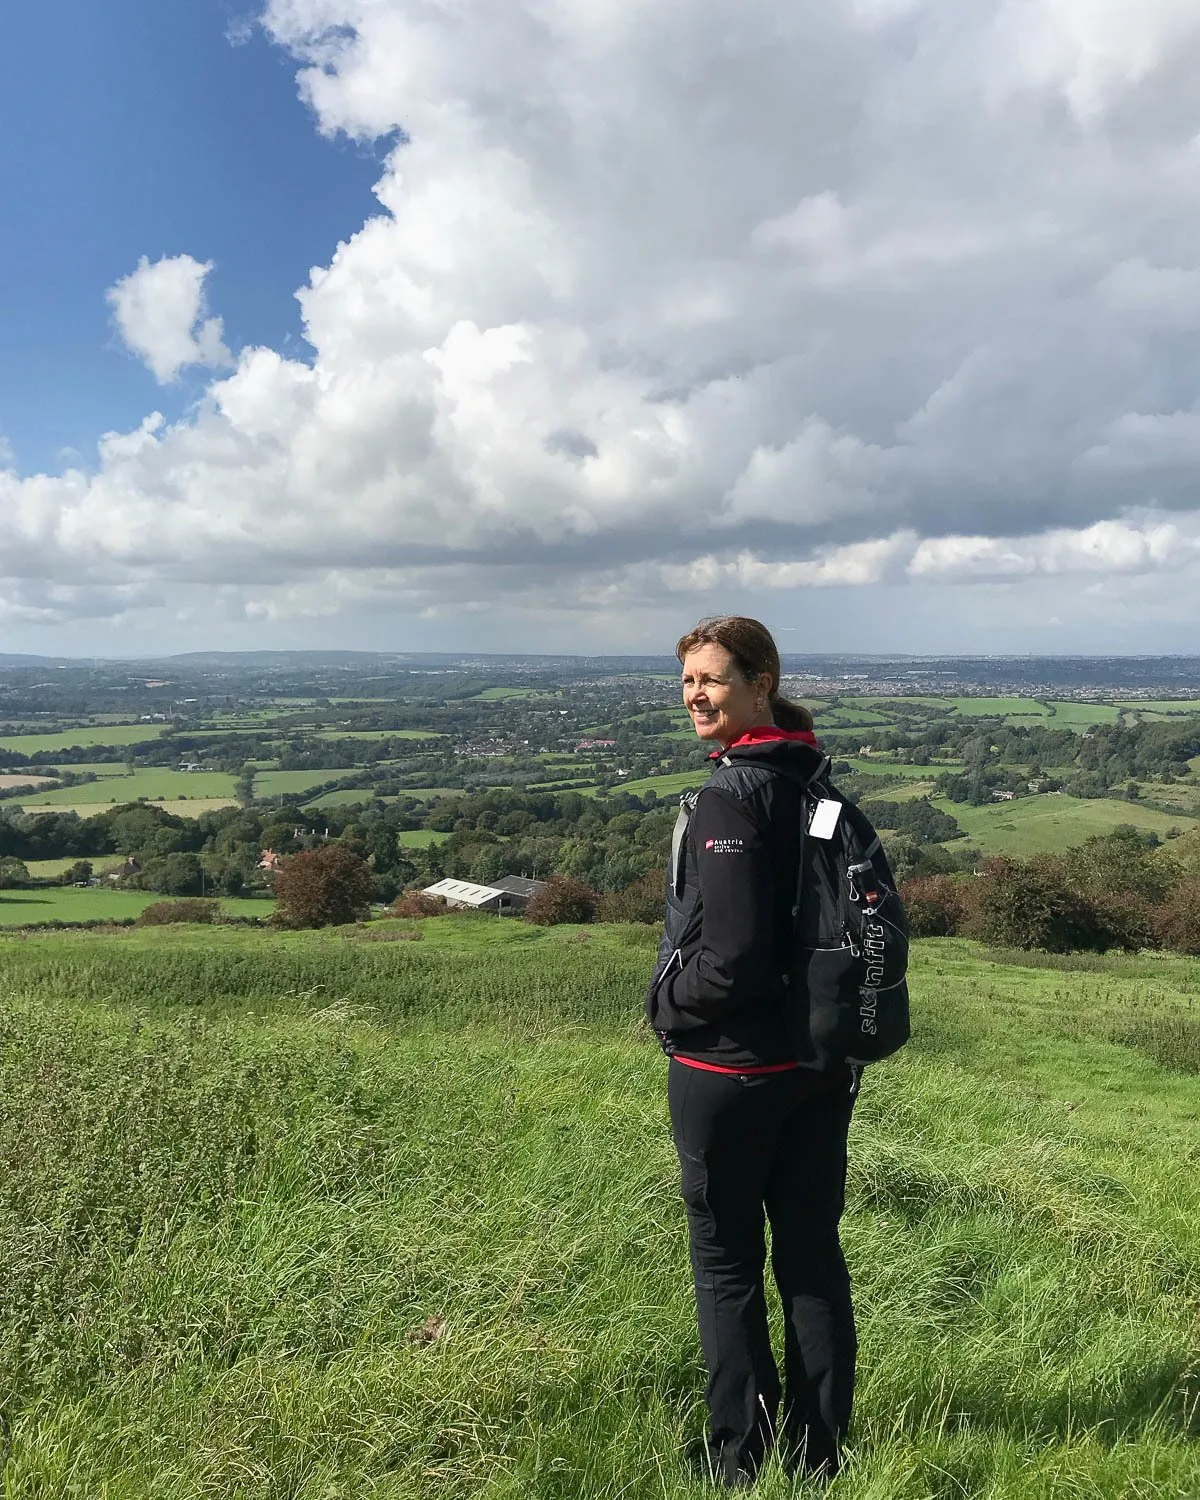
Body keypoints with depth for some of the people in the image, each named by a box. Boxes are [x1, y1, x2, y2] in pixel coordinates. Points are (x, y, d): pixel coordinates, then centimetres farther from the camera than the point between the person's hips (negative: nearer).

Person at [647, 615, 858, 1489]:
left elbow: (732, 957, -24)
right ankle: (820, 1451, 31)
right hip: (822, 1063, 8)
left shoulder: (731, 796, -20)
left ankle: (745, 1459, 25)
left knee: (727, 1263, 10)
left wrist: (668, 1005, -6)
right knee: (813, 1254, 16)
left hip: (730, 1067, -7)